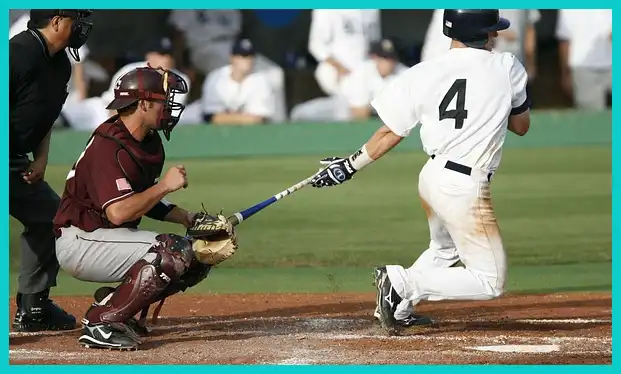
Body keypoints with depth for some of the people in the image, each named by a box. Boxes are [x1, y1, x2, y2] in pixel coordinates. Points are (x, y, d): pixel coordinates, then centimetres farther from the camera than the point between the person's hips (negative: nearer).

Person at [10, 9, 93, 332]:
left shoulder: (60, 65, 10)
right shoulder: (20, 52, -21)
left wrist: (40, 159, 8)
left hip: (17, 163, 10)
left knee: (50, 217, 17)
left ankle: (32, 307, 25)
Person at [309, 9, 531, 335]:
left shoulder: (424, 74, -2)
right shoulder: (507, 68, -8)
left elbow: (391, 132, 2)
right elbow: (521, 125, 8)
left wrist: (351, 165, 13)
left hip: (431, 175, 6)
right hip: (466, 186, -6)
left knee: (443, 251, 33)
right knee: (490, 281, 0)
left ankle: (399, 308, 27)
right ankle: (403, 283, -12)